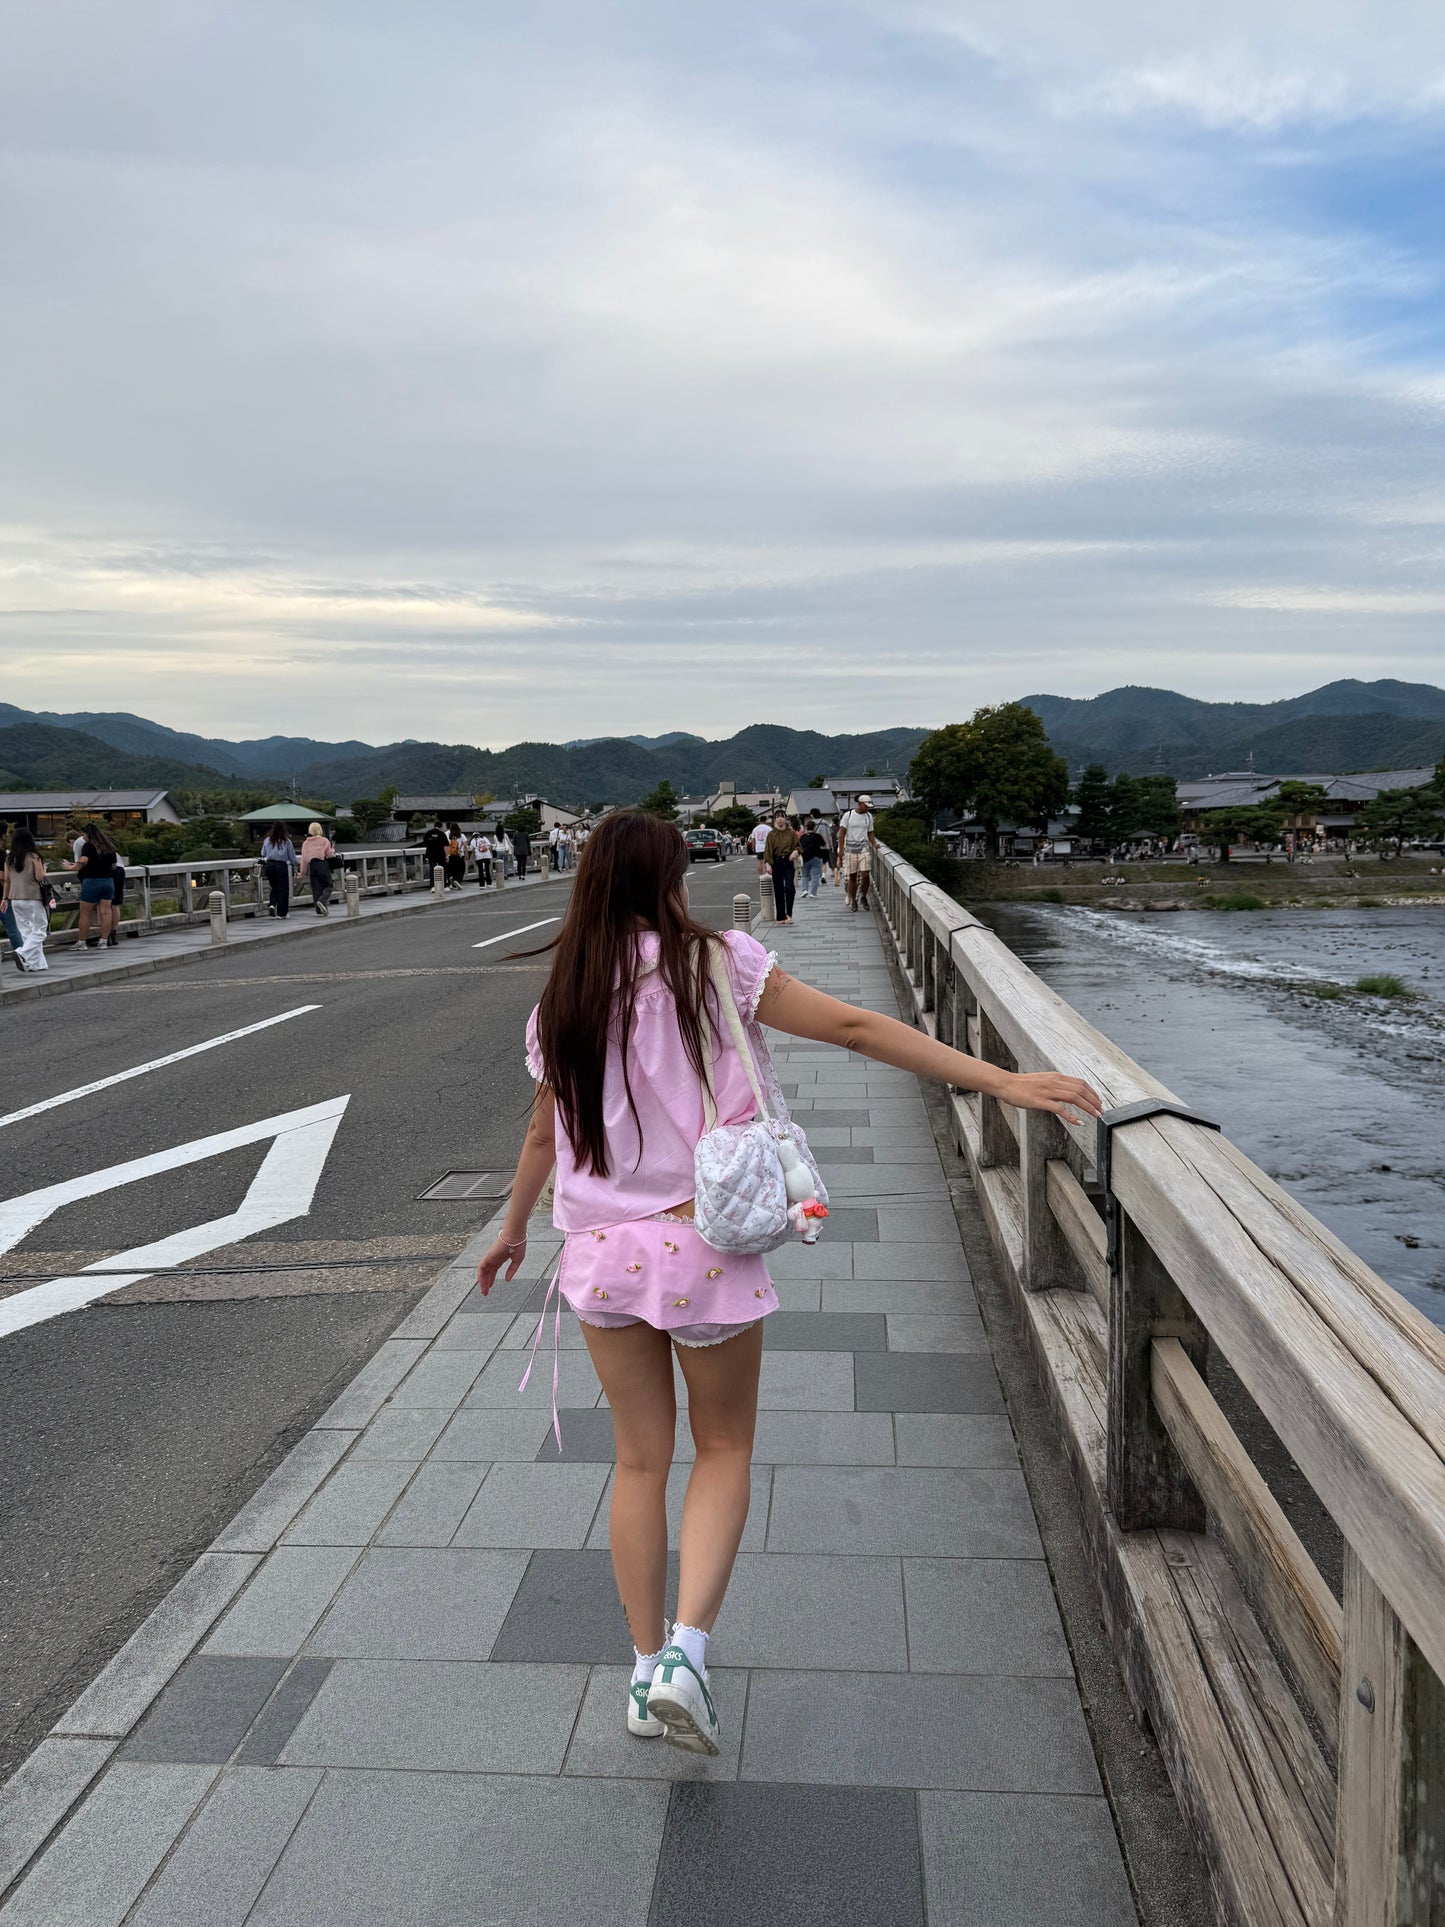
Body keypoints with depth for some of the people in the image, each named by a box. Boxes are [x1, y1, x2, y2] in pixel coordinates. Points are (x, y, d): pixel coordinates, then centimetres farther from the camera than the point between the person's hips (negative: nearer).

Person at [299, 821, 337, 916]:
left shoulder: (305, 843, 10)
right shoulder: (324, 841, -1)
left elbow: (303, 858, 10)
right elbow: (330, 854, 0)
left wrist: (303, 872, 15)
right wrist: (333, 849, 22)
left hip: (311, 866, 4)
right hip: (323, 865, -4)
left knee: (316, 889, 5)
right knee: (328, 886, 3)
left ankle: (319, 910, 1)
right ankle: (322, 900, -25)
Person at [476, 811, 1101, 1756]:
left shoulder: (567, 996, 4)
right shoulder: (715, 963, -9)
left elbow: (544, 1129, 14)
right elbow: (853, 1027, -15)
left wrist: (514, 1228, 31)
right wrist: (1003, 1081, -16)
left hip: (602, 1249, 4)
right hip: (704, 1246, -4)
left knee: (642, 1457, 17)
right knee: (724, 1448, 16)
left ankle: (648, 1667, 26)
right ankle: (687, 1651, 3)